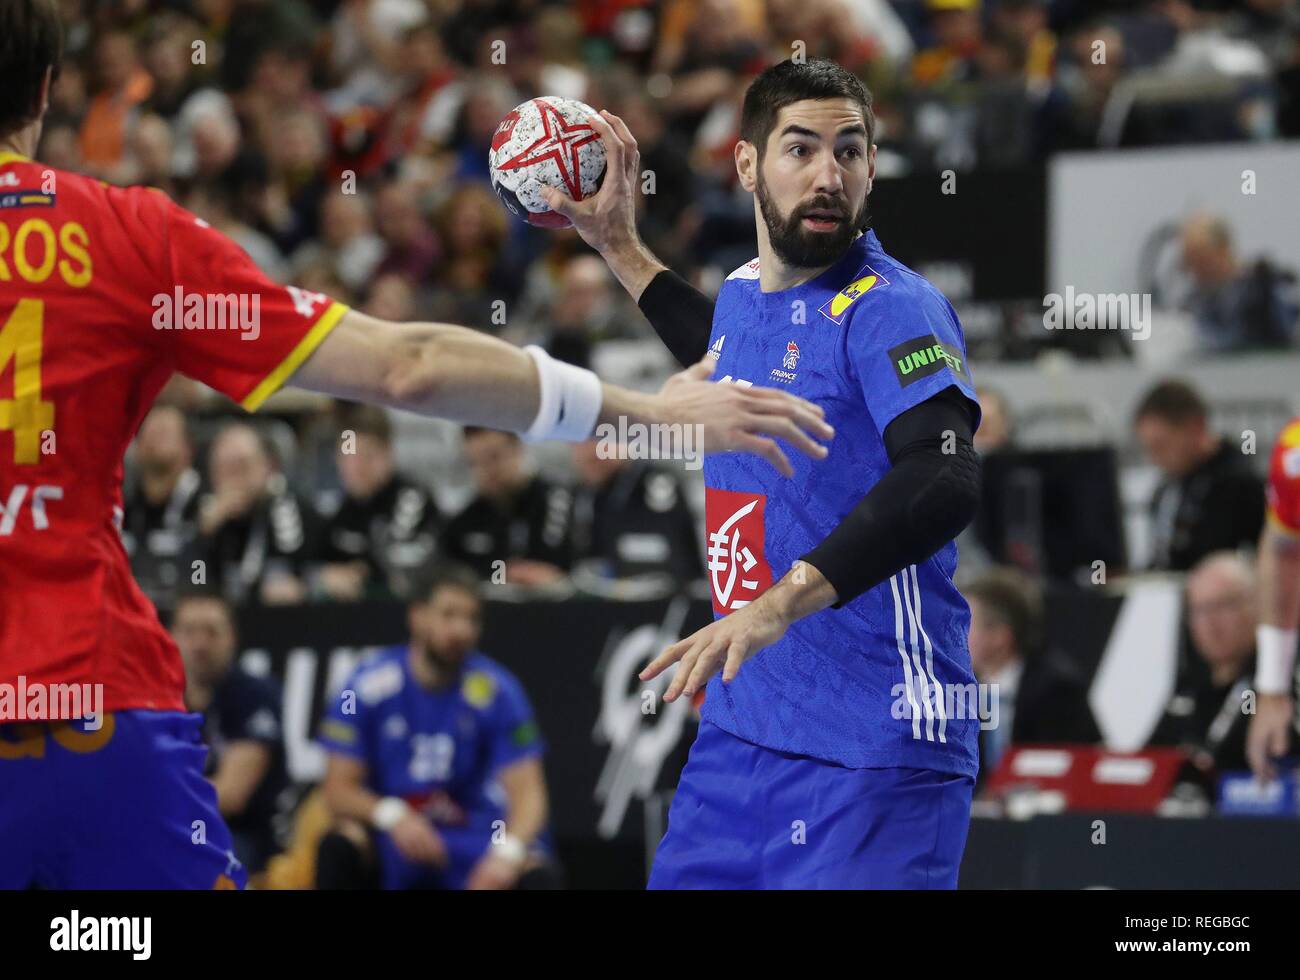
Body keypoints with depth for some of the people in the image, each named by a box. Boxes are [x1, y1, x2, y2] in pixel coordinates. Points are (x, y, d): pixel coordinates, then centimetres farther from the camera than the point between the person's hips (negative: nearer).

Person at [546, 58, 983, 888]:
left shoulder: (892, 308, -13)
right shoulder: (743, 294, 12)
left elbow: (944, 481, -29)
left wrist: (783, 602, -37)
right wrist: (621, 248, 36)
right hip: (742, 725, 8)